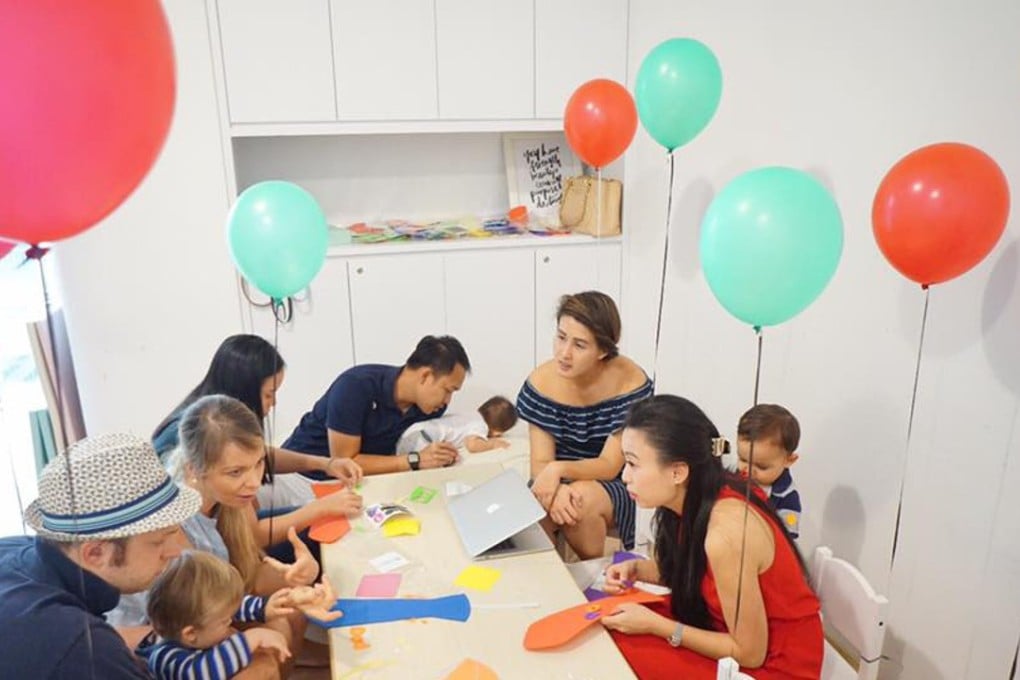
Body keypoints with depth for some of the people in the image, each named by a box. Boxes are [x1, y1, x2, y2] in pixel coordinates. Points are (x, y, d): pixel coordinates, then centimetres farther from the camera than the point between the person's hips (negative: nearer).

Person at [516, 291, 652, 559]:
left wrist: (559, 469, -38)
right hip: (559, 483, 2)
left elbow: (609, 466, -19)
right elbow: (540, 463, -13)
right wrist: (556, 489, -37)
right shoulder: (541, 382, -13)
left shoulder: (631, 382, -21)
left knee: (584, 500, -34)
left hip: (614, 489, -1)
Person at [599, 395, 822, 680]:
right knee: (605, 630, 1)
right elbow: (691, 571, 9)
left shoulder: (725, 534, -33)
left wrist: (654, 625, -20)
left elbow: (749, 654, -22)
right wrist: (638, 569, -7)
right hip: (733, 626, 7)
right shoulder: (700, 494, -10)